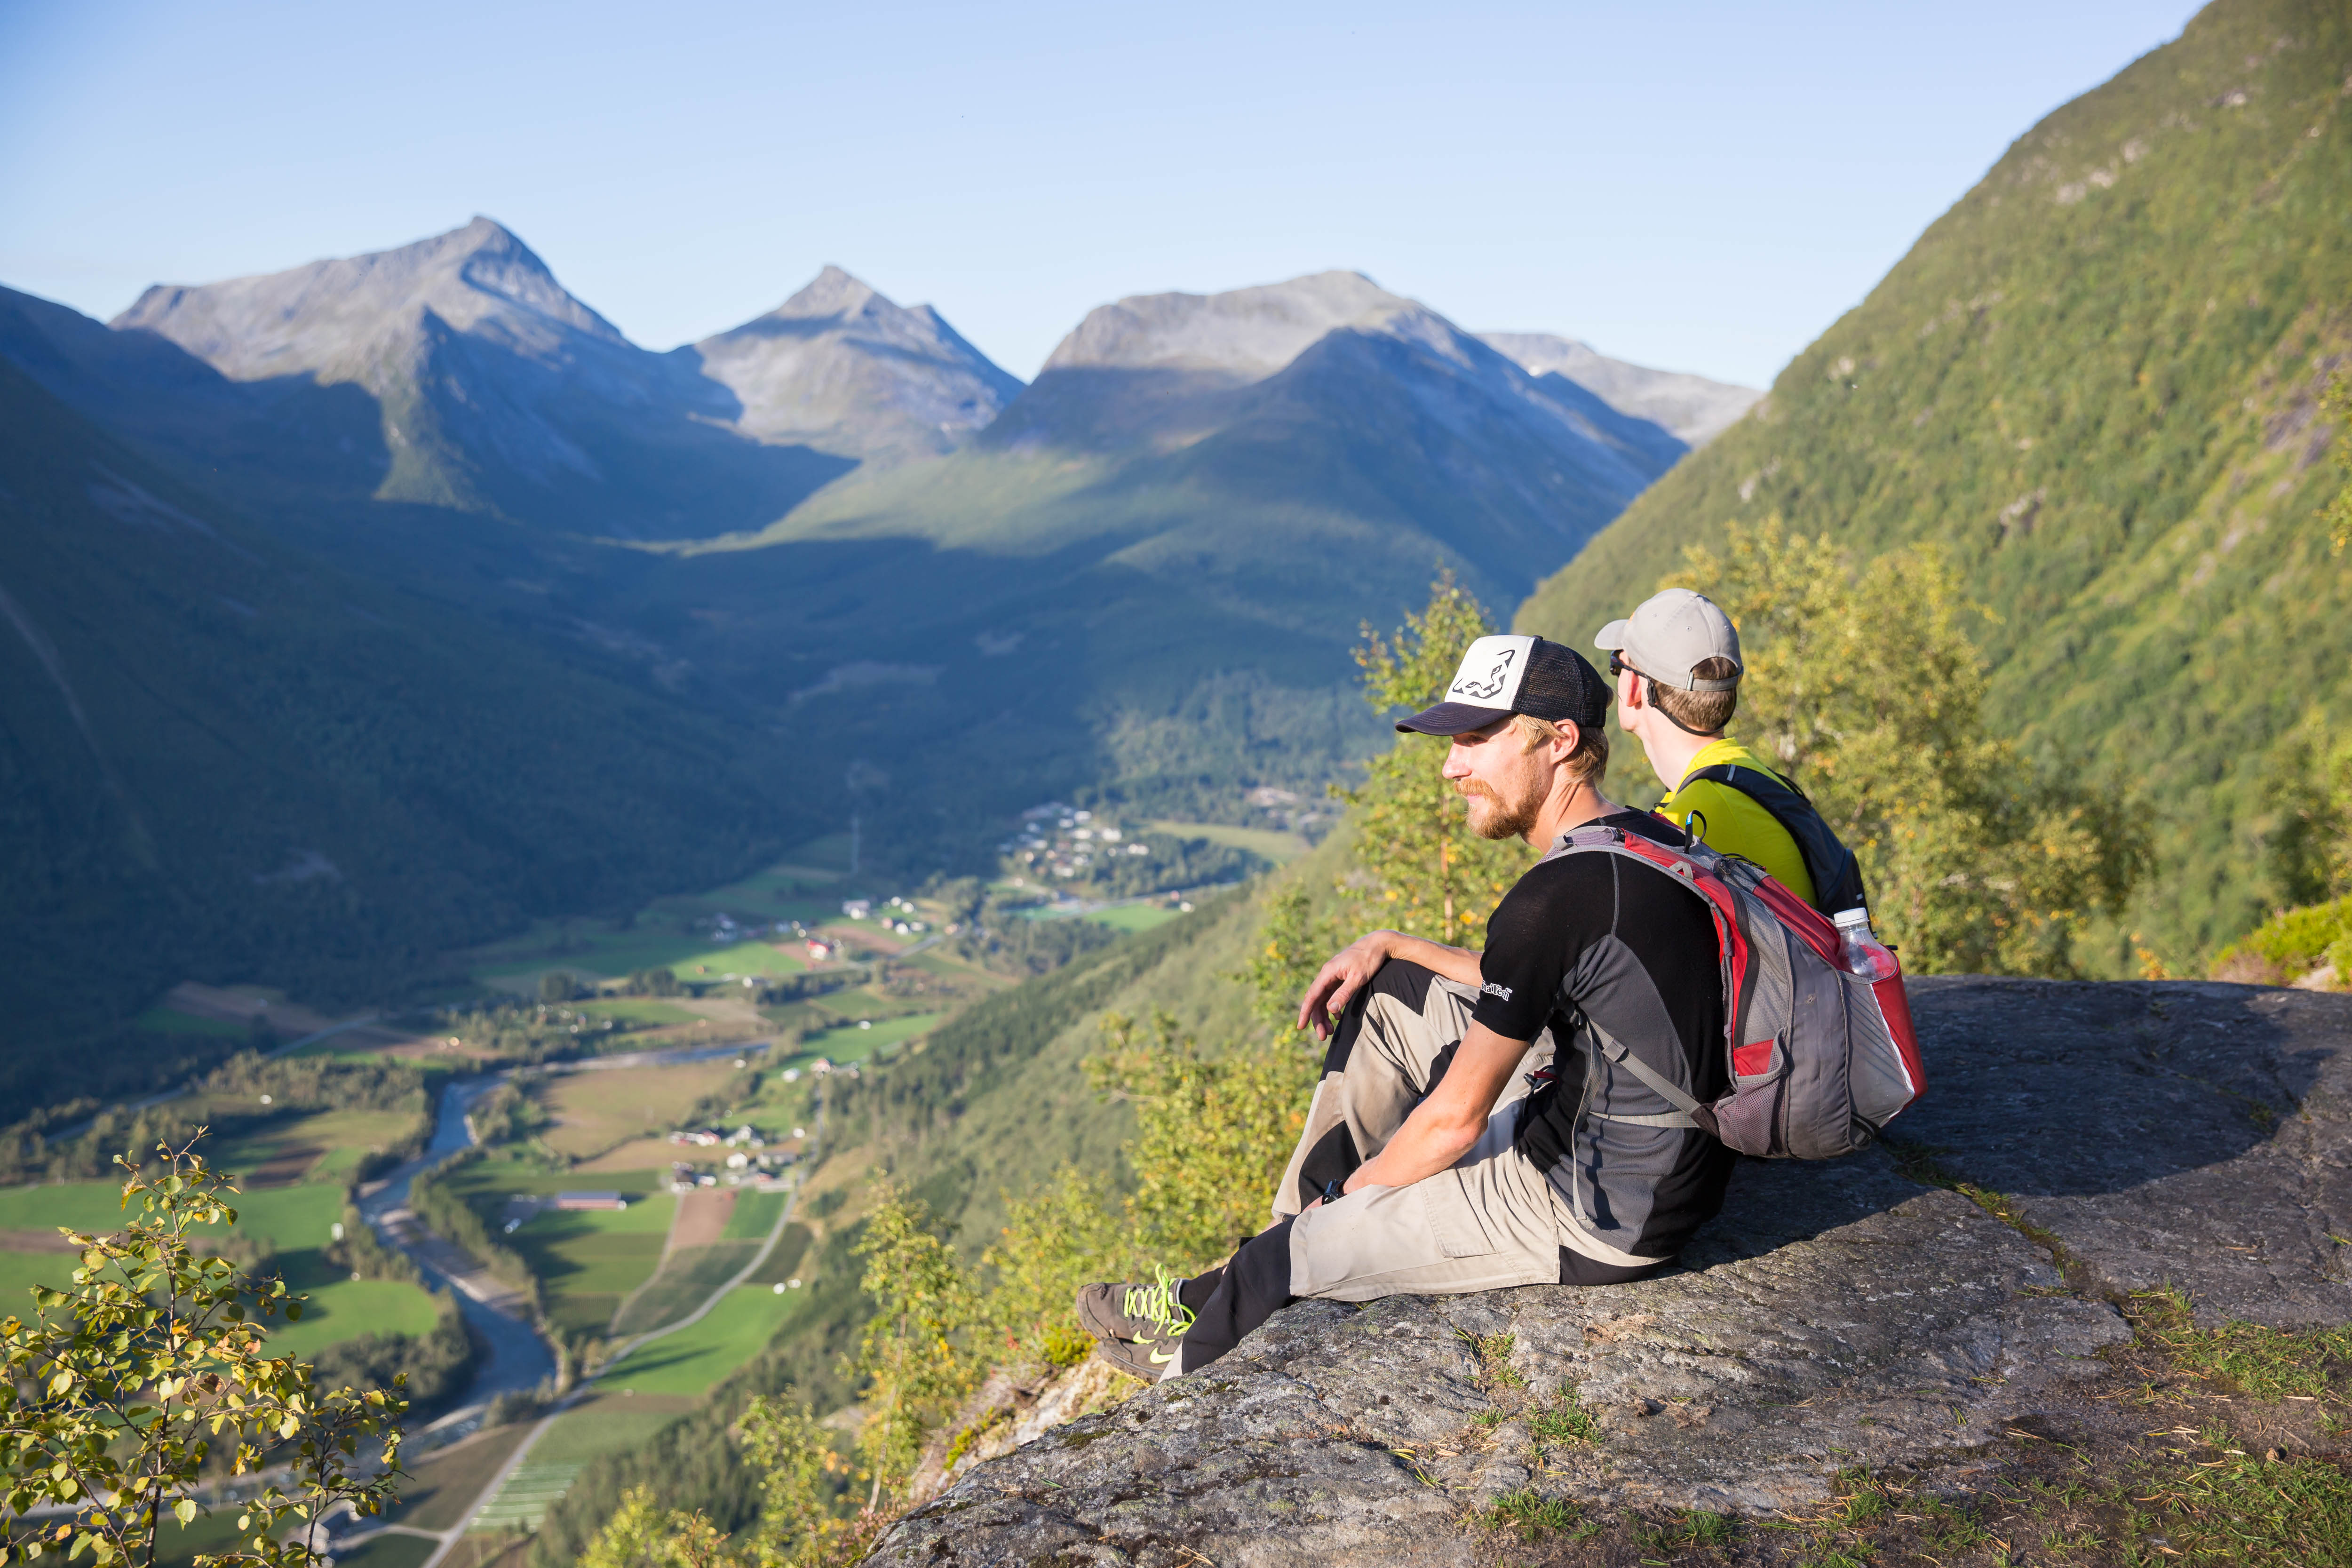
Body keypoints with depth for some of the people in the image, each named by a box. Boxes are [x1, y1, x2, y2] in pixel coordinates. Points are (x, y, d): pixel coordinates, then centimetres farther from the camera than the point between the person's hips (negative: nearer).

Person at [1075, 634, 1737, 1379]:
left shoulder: (1558, 893, -26)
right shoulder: (1645, 837, 3)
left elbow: (1456, 1119, -19)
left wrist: (1351, 1194, -2)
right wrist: (1390, 945, 14)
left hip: (1600, 1216, -10)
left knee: (1299, 1253, 0)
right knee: (1386, 998, 17)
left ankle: (1190, 1352, 32)